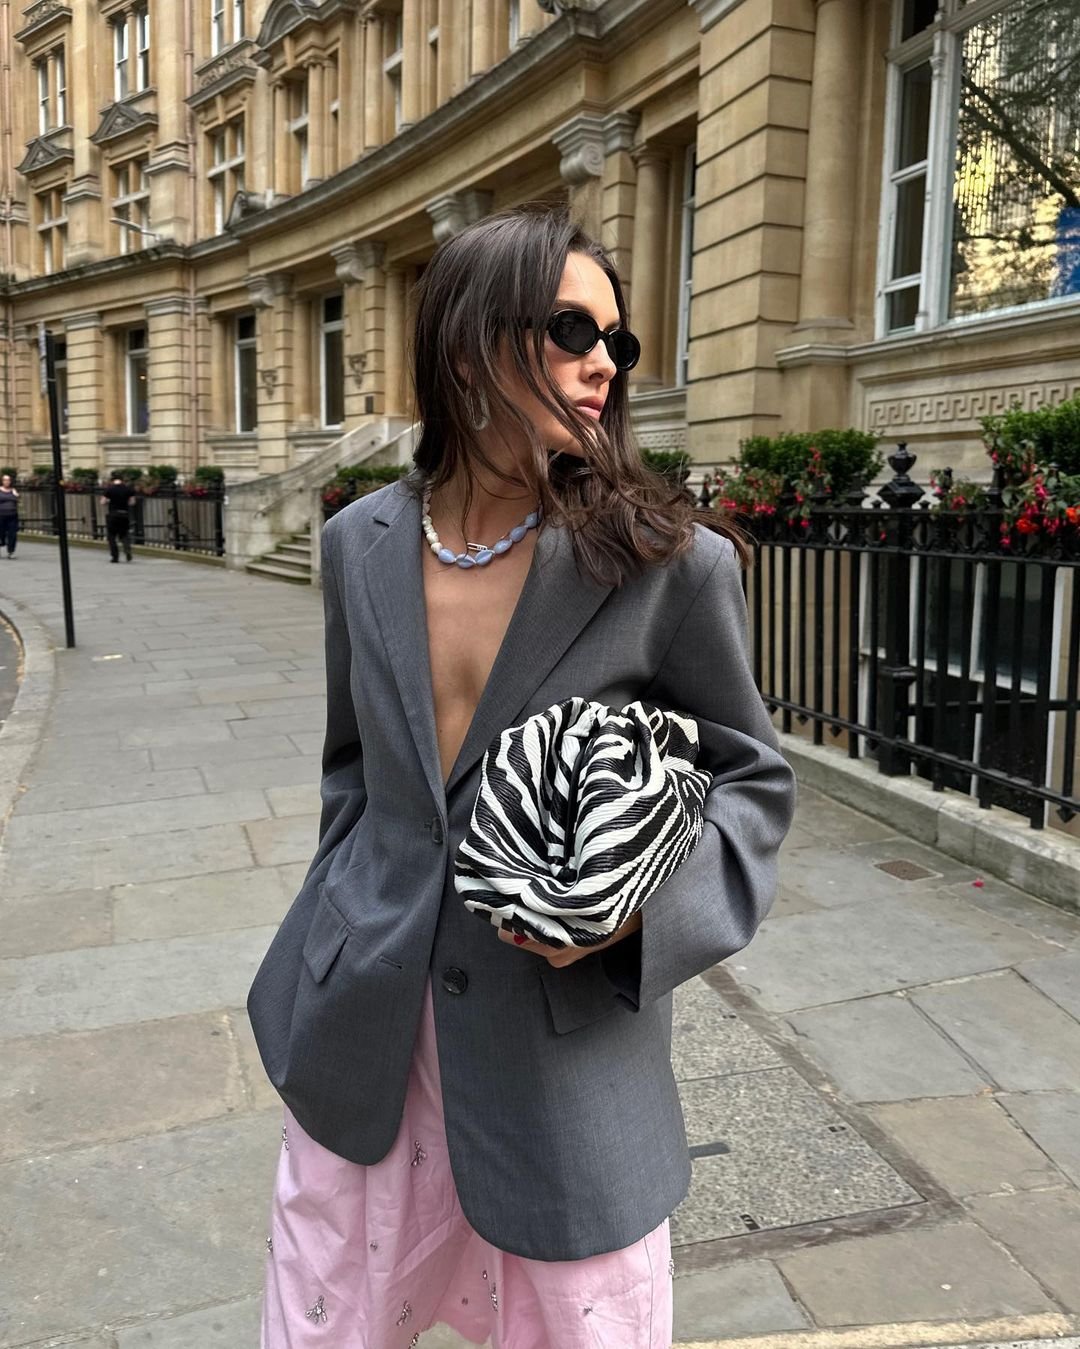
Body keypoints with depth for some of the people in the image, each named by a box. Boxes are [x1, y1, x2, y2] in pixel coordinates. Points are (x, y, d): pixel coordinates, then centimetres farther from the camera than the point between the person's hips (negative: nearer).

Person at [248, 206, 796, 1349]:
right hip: (360, 1033, 4)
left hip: (564, 1050, -3)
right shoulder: (361, 543, -1)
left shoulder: (673, 564, -14)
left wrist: (645, 902, -19)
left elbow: (753, 779, -3)